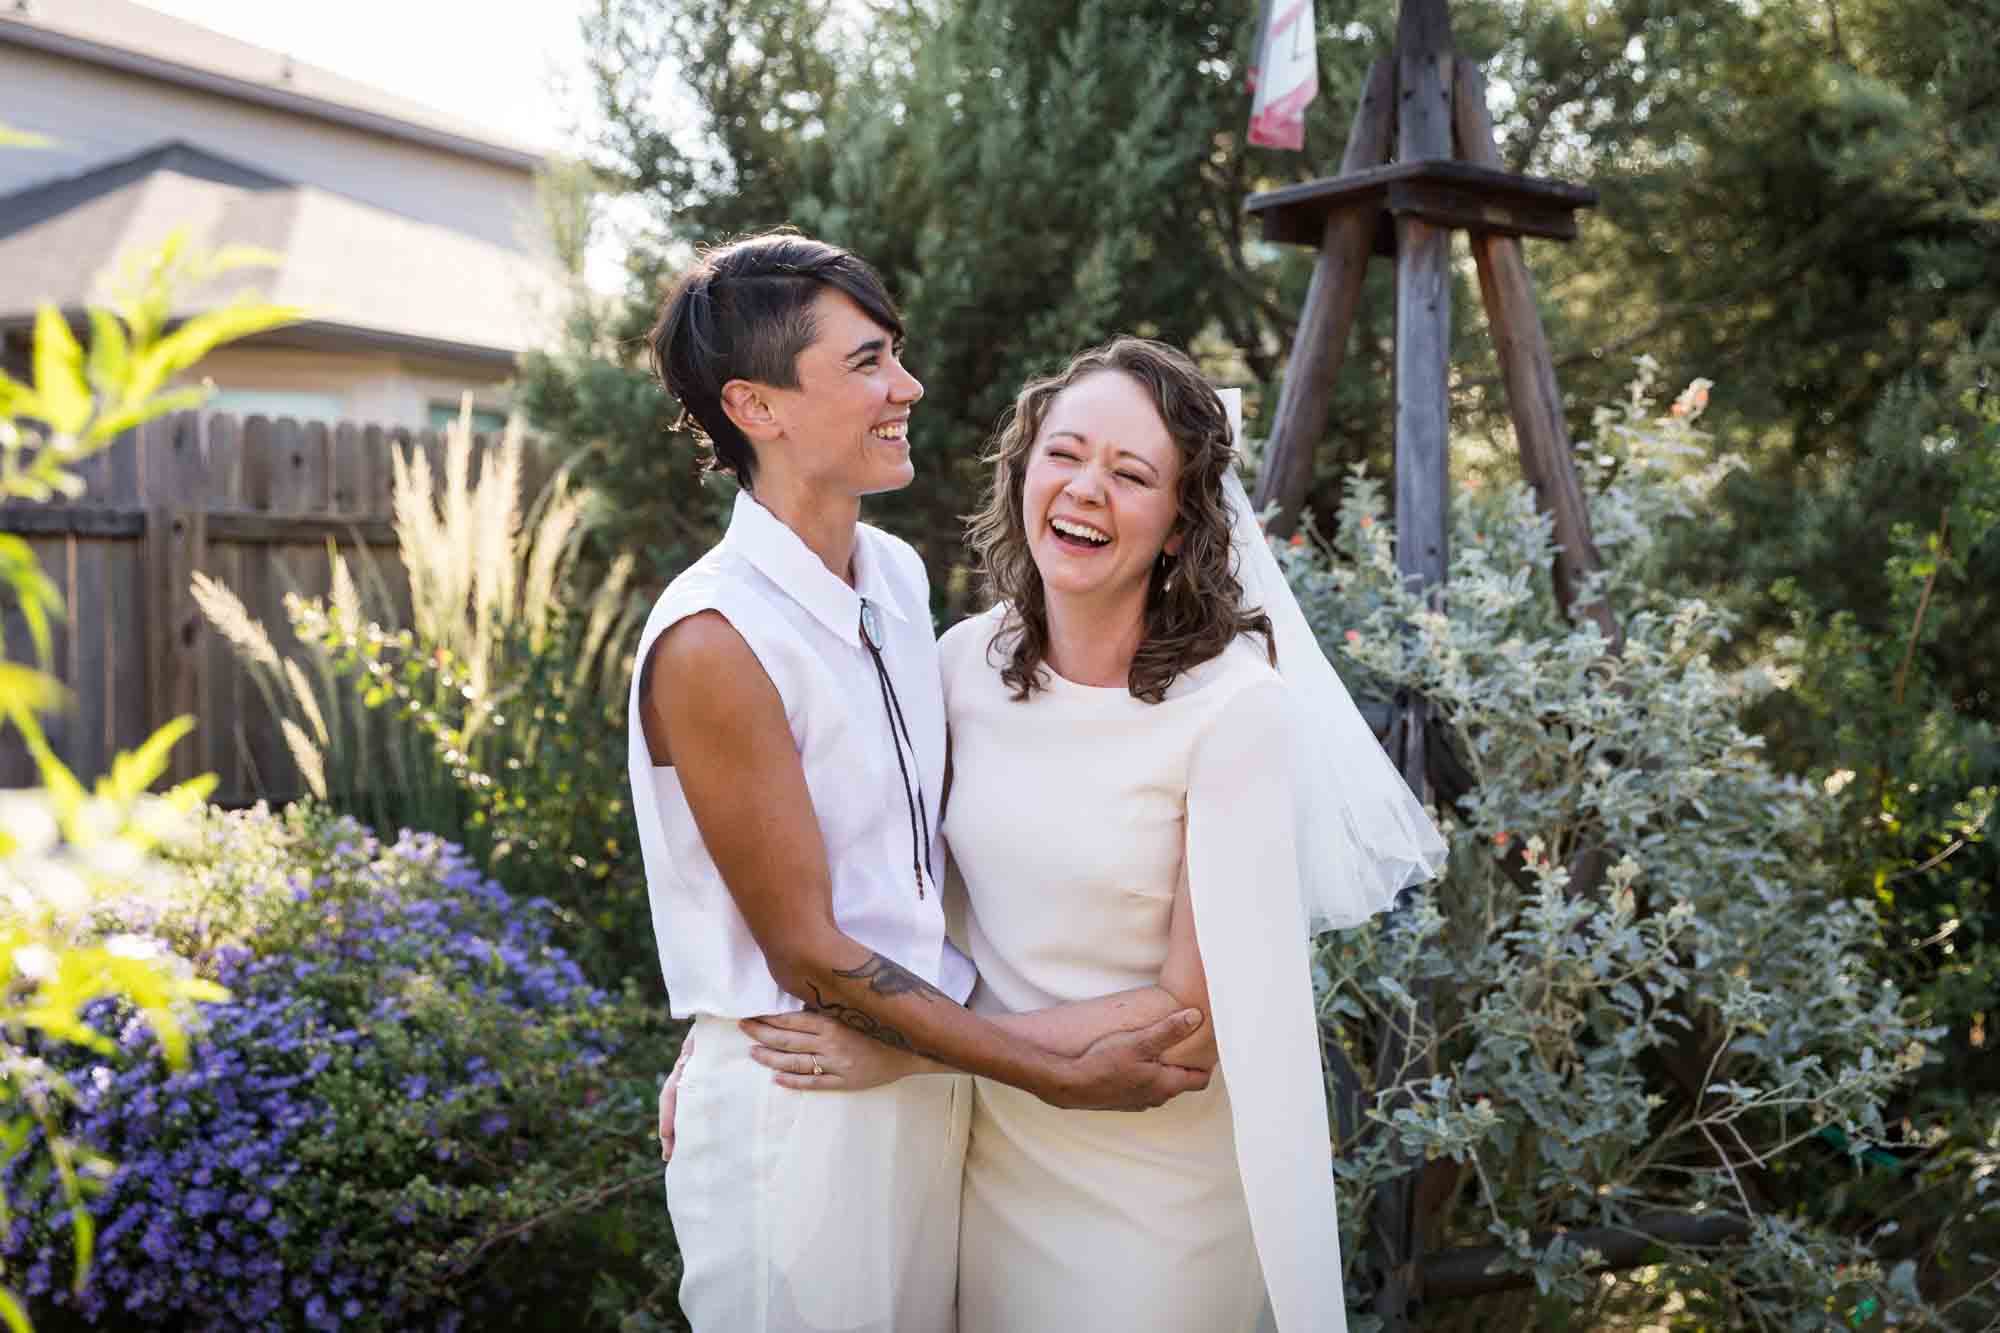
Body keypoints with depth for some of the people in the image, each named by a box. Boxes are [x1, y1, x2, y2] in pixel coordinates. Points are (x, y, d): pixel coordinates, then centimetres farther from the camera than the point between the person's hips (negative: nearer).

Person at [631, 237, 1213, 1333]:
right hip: (799, 1108, -7)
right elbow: (807, 951, -18)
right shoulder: (714, 642, -21)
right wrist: (1059, 1077, -15)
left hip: (930, 1075, 7)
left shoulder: (898, 574, 4)